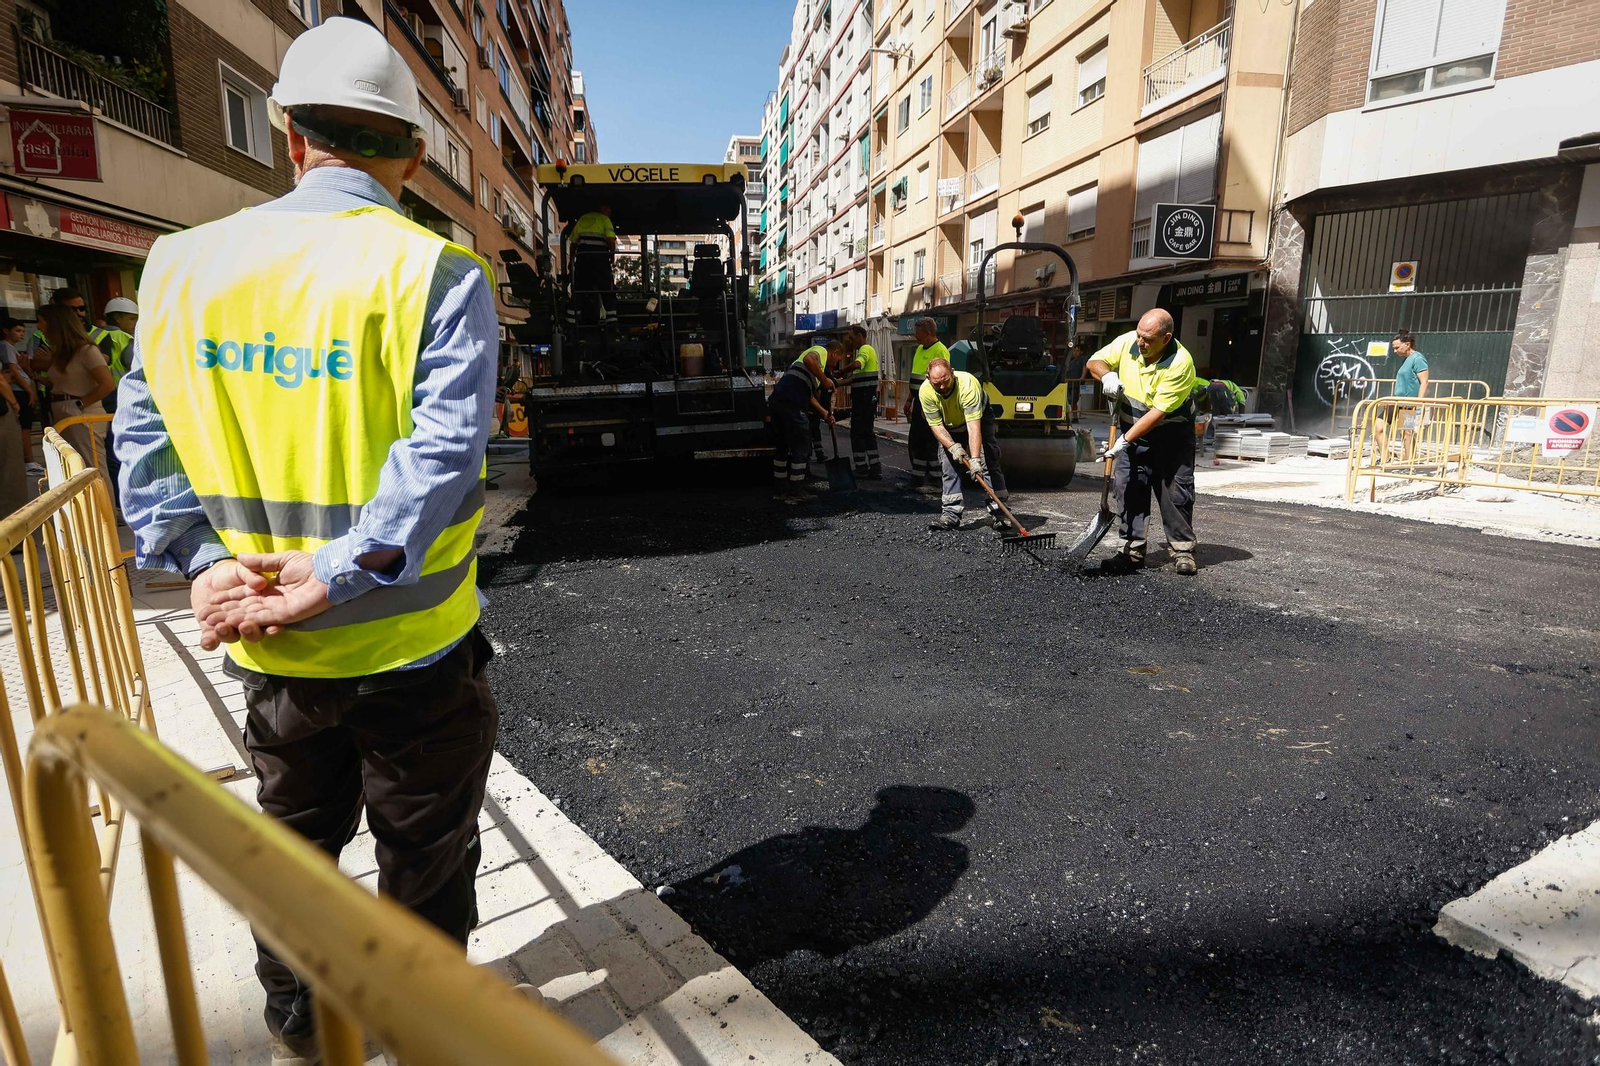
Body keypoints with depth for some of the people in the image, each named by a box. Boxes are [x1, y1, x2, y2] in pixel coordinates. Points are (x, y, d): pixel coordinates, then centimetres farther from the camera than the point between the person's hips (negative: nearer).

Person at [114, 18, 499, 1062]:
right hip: (410, 643, -4)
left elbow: (145, 436, 1)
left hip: (268, 646, 5)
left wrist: (205, 561, -3)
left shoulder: (185, 263, 2)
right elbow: (442, 450, -23)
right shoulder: (441, 274, -12)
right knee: (425, 854, 17)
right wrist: (335, 575, -21)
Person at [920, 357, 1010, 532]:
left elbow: (974, 426, -44)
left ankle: (999, 512, -12)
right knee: (949, 466, -6)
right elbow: (936, 425, -20)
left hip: (979, 418, -3)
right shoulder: (925, 392, -28)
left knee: (988, 463, -14)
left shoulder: (968, 384, -40)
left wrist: (975, 458, -50)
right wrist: (952, 446, -35)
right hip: (950, 427, 4)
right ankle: (951, 514, -2)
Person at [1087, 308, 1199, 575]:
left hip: (1171, 434, -4)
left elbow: (1159, 411, -28)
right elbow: (1095, 361, 2)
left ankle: (1182, 550, 8)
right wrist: (1107, 375, -22)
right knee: (1129, 487, -2)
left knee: (1176, 490, -3)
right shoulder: (1127, 342, -12)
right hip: (1131, 427, 4)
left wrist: (1125, 440, -30)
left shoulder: (1180, 363, -26)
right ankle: (1131, 551, 3)